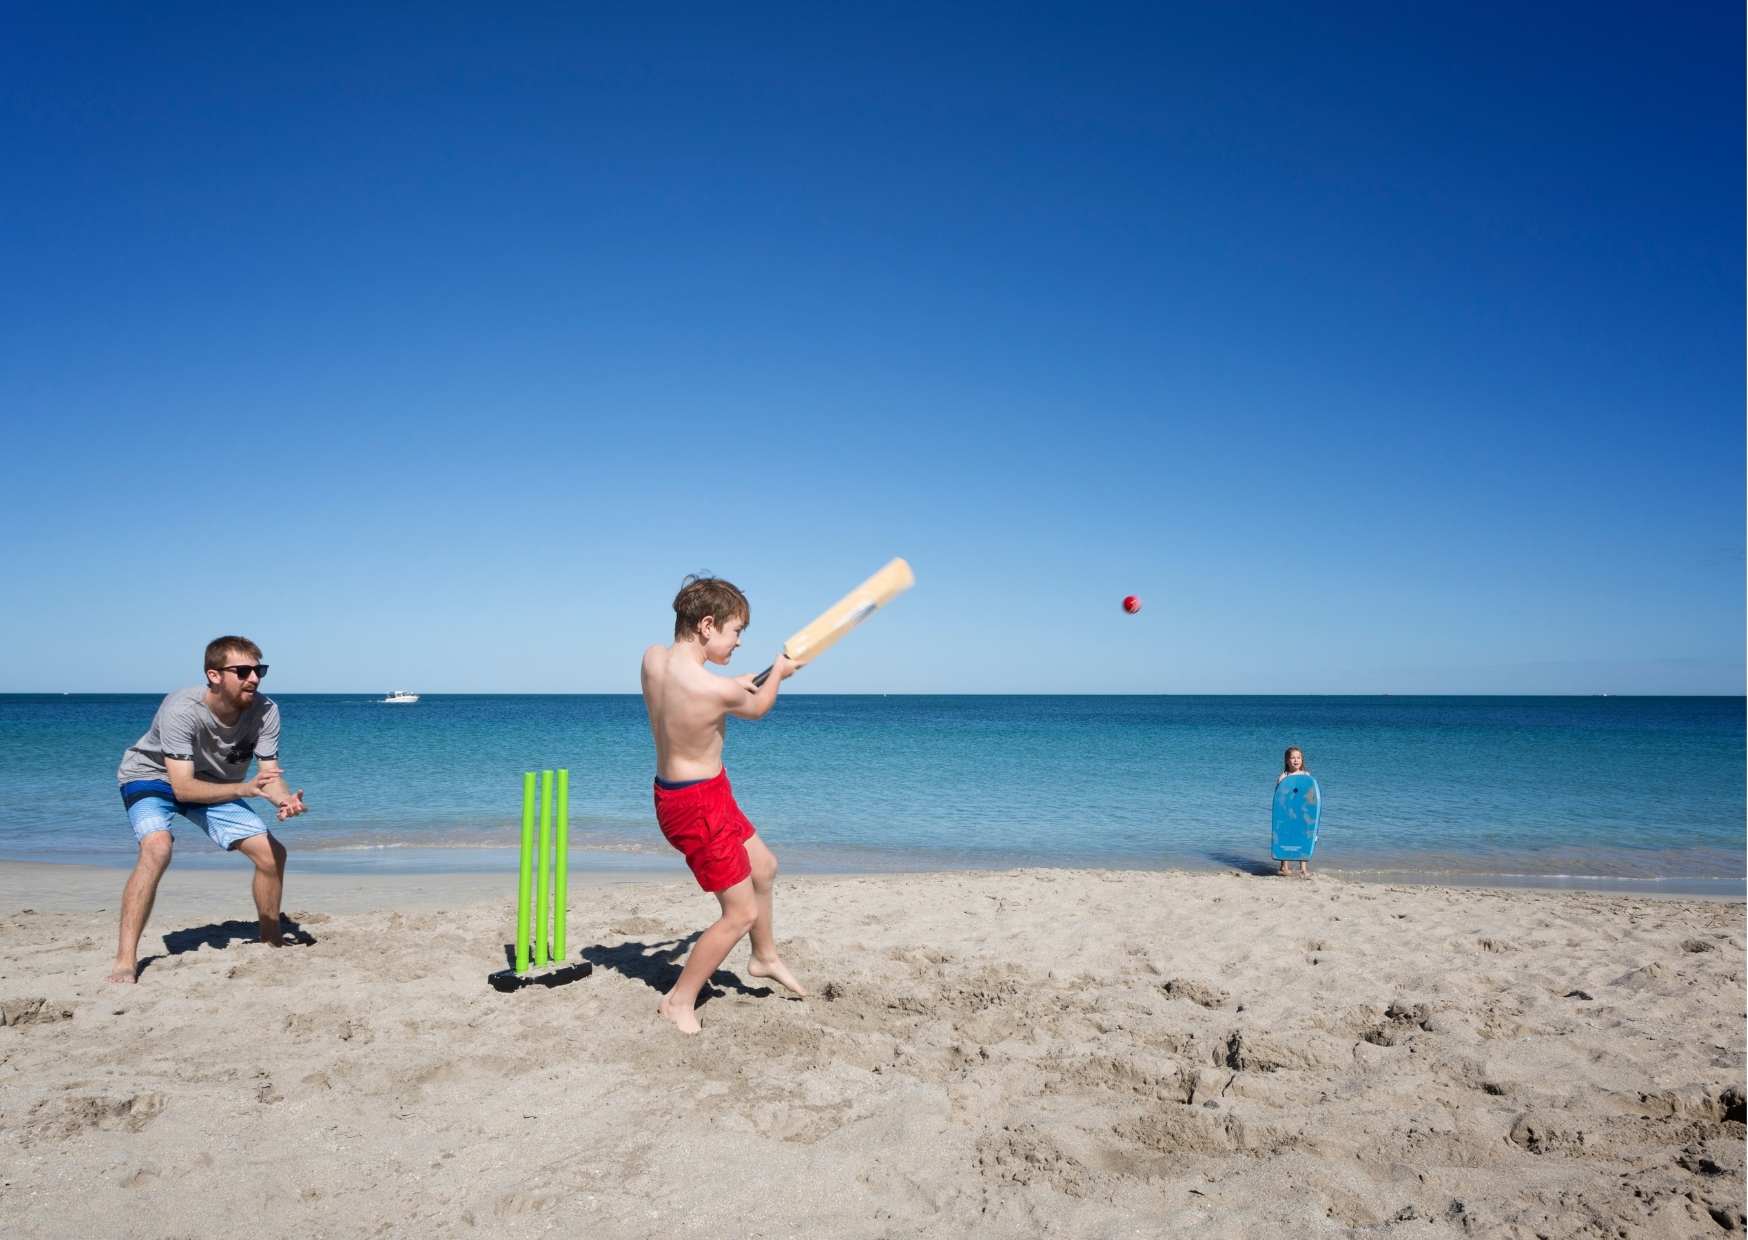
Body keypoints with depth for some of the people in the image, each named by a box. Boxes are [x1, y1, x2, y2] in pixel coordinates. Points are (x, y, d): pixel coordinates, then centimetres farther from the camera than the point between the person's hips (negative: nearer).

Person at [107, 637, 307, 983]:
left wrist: (284, 799, -44)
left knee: (272, 853, -5)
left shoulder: (264, 711, -23)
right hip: (151, 776, -5)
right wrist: (243, 789, -52)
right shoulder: (181, 710, -36)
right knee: (157, 848, -34)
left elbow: (270, 774, -21)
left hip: (212, 785, 5)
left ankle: (272, 941, 18)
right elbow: (183, 787, -38)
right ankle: (125, 960, -25)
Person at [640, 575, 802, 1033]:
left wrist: (735, 685, 14)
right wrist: (777, 673, 15)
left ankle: (765, 958, 45)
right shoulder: (718, 690, -28)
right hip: (697, 805, -9)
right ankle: (679, 1001, 17)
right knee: (741, 912, 4)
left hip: (675, 788, 9)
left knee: (763, 867, 26)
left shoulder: (653, 658, -8)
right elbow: (758, 708, -4)